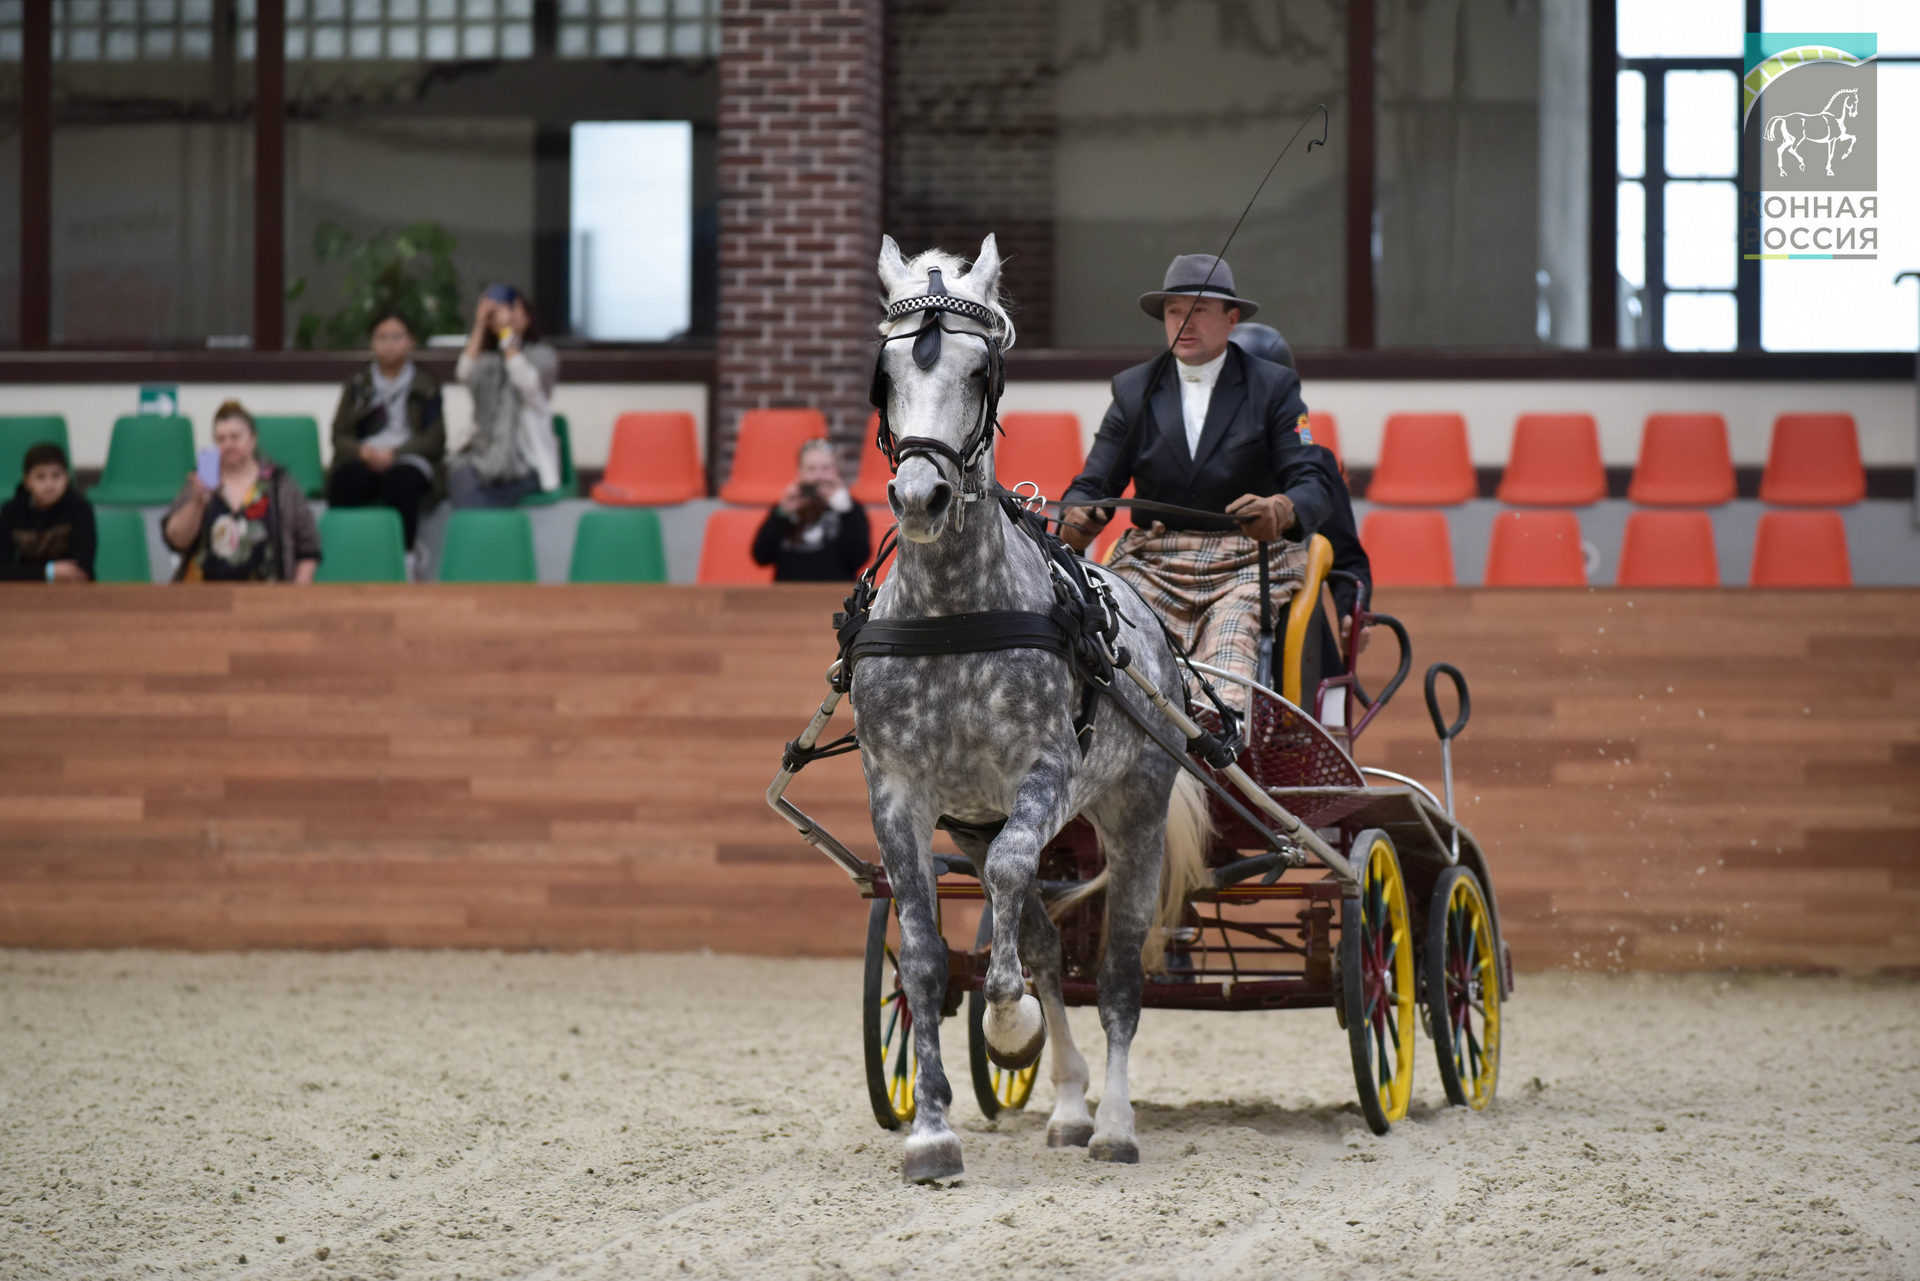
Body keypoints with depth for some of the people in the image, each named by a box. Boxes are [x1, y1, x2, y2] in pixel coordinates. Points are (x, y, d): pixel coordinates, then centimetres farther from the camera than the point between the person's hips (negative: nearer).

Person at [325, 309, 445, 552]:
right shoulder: (358, 384, 19)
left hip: (409, 461, -2)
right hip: (365, 458, 2)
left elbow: (434, 439, 3)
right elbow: (340, 435, 12)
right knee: (345, 479, -34)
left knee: (400, 480, -38)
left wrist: (394, 453, -12)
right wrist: (364, 451, -11)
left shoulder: (426, 385, 12)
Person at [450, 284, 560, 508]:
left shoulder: (541, 354, 7)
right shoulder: (487, 359, 17)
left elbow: (527, 383, -14)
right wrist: (479, 327, -3)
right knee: (460, 473, -33)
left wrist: (507, 334, -11)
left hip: (527, 462, -3)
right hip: (486, 454, 3)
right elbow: (464, 375, -5)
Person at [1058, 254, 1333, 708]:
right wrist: (1077, 517, -15)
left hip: (1246, 564, -2)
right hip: (1152, 564, 2)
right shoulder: (1134, 389, 15)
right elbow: (1094, 482, 11)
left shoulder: (1273, 387, 7)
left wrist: (1280, 510, -29)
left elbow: (1314, 486, -4)